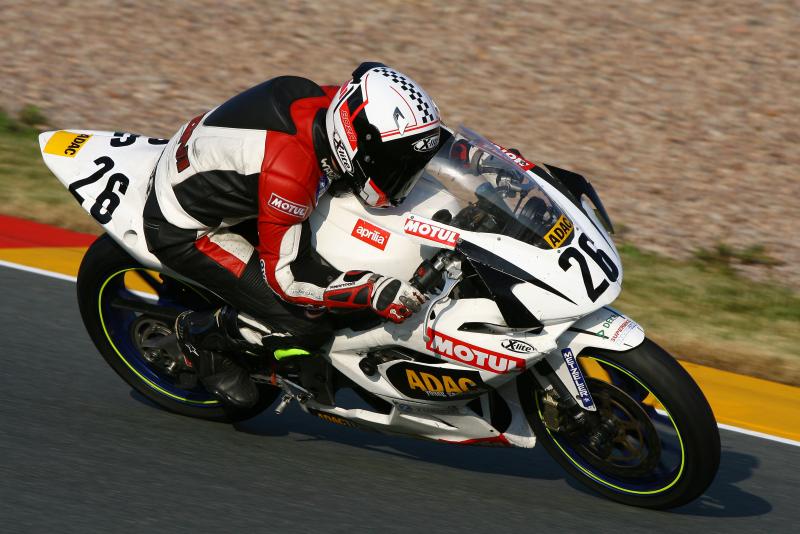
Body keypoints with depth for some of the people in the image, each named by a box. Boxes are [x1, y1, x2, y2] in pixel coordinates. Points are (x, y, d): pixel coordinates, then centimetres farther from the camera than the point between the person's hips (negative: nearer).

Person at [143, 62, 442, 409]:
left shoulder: (332, 103, -15)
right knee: (305, 325, -13)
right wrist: (375, 291, -33)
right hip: (183, 230, -9)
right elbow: (284, 273, -27)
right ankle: (201, 334, 10)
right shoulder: (289, 172, -37)